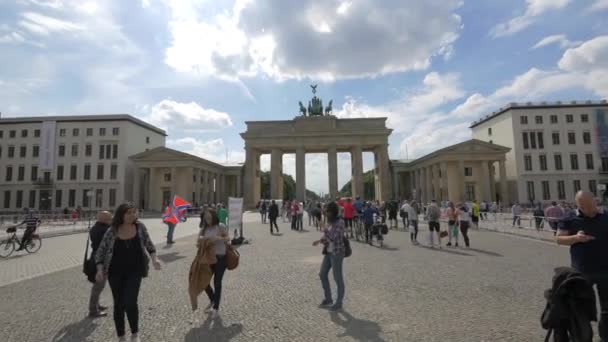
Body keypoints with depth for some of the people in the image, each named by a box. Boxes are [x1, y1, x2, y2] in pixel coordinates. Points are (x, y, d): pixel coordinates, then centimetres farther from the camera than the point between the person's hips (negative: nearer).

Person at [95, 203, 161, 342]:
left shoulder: (140, 227, -7)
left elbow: (149, 244, 4)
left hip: (134, 271, -1)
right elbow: (100, 252, 0)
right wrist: (100, 270, -14)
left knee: (130, 303, -12)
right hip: (115, 272, 1)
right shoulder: (111, 232, -9)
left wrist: (154, 259, -10)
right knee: (118, 305, 10)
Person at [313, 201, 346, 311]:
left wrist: (325, 230, -11)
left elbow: (333, 238, -25)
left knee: (338, 278, 4)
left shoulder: (340, 223, -18)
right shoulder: (330, 222, 8)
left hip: (337, 253, -9)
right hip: (329, 252, 9)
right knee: (323, 274, 13)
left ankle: (339, 303, 21)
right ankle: (328, 299, 29)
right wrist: (320, 241, 0)